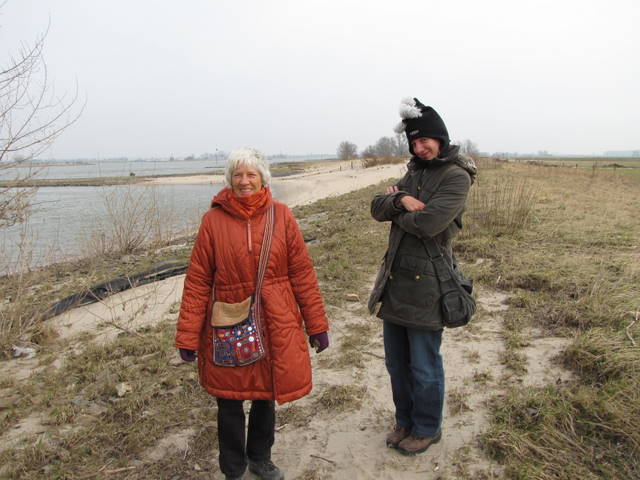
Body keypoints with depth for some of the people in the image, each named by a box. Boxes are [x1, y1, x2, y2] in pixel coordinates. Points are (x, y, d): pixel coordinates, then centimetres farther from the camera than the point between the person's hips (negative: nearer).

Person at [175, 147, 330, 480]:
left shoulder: (281, 215, -3)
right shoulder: (214, 219, -6)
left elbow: (302, 272, -2)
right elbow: (198, 280, -4)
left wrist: (316, 324, -1)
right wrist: (188, 336, -6)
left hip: (275, 326, 2)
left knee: (267, 394, 18)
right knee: (229, 400, 12)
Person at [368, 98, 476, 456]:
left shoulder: (457, 177, -13)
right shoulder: (415, 171, 12)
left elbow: (428, 223, -26)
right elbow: (377, 208, 6)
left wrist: (396, 210, -7)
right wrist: (400, 200, -15)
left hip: (425, 284, -7)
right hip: (395, 279, 8)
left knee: (424, 366, 9)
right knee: (396, 362, 19)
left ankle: (427, 429, 32)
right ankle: (405, 421, 40)